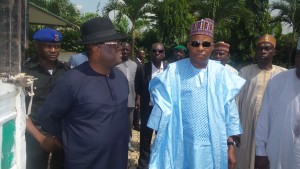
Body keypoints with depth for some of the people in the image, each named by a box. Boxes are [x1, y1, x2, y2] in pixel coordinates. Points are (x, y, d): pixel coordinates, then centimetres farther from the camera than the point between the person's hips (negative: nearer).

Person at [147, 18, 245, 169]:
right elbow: (163, 111, -2)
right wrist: (160, 144, 0)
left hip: (214, 148, 2)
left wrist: (231, 145, 1)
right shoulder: (173, 72, -7)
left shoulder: (221, 73, -2)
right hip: (179, 148, -1)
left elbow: (230, 113, 2)